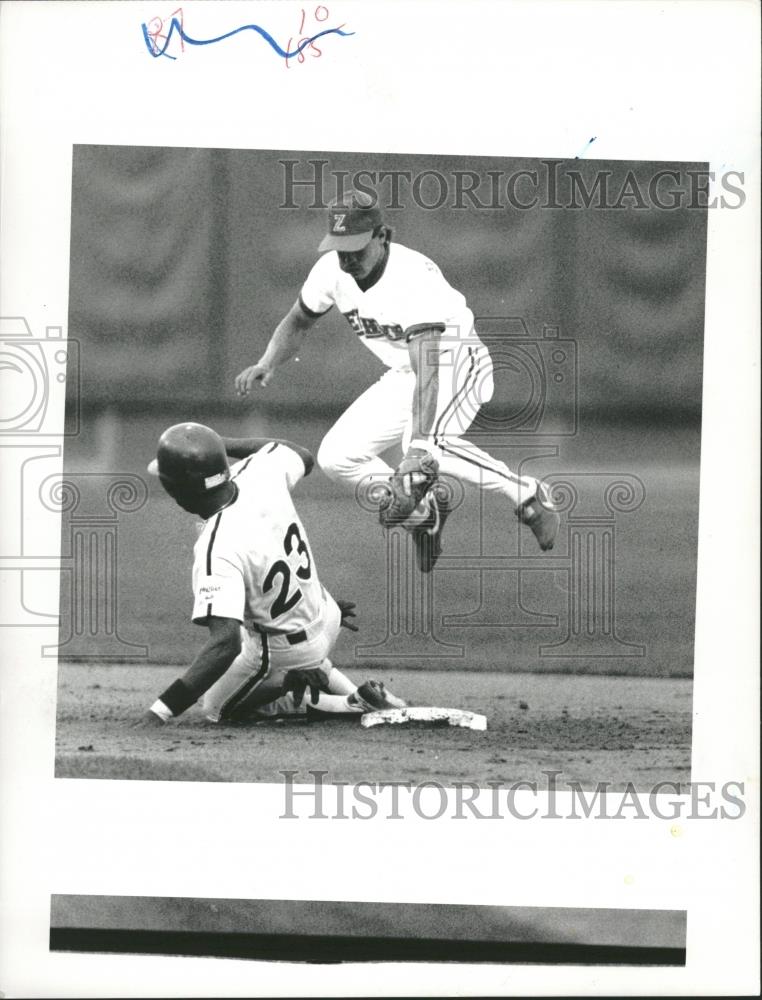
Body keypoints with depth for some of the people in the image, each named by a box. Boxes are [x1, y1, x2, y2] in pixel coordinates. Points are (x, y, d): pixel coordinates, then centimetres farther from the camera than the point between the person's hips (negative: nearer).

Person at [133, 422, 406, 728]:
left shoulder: (216, 549, -37)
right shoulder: (260, 472, -18)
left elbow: (226, 642, -44)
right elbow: (302, 455, 7)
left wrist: (162, 709, -46)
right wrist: (226, 444, 10)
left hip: (281, 653, -7)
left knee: (218, 708, 18)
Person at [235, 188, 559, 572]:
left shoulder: (415, 278, -33)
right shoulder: (332, 270, -13)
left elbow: (429, 369, -41)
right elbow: (297, 323, 7)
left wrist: (419, 450, -50)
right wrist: (267, 363, -15)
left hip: (456, 360, -8)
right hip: (403, 375, 8)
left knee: (429, 441, -37)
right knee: (335, 457, -1)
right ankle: (424, 510, 15)